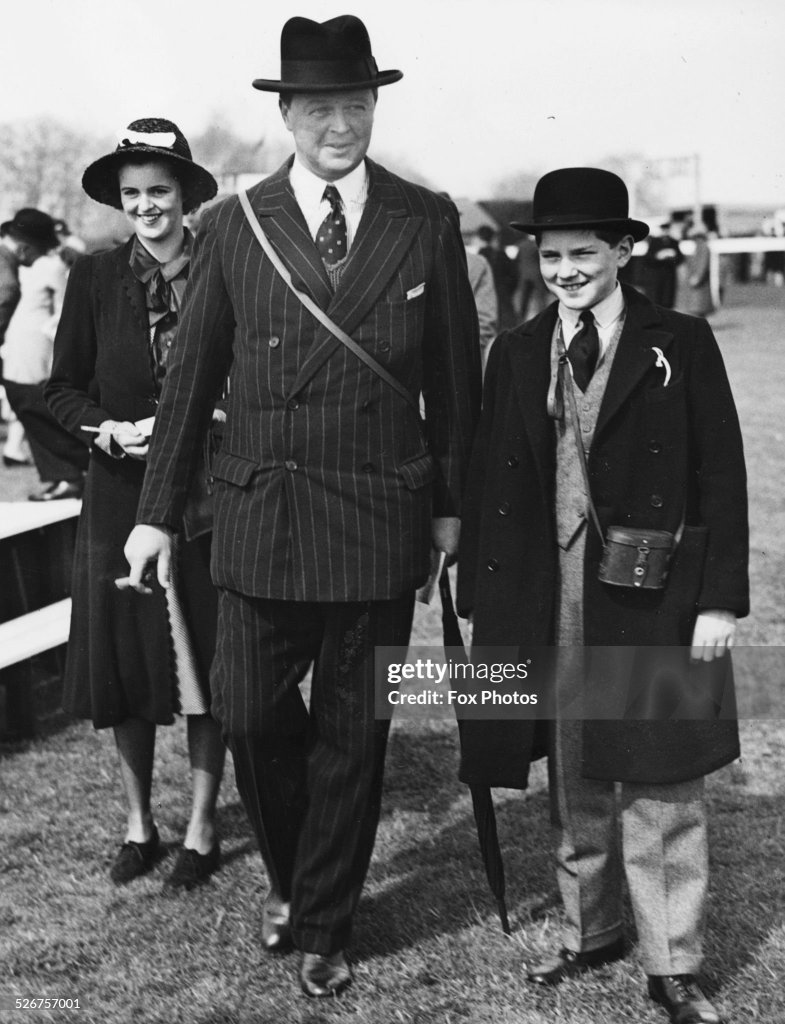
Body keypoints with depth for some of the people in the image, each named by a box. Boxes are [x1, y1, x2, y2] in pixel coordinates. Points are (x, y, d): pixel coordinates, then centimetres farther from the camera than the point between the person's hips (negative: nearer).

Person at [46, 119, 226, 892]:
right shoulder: (95, 279, 2)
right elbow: (62, 387, 6)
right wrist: (108, 429, -11)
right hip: (119, 492, 2)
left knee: (204, 660, 4)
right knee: (122, 663, 6)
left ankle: (201, 830, 16)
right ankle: (138, 823, 22)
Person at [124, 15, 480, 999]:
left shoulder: (428, 223, 2)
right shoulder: (232, 226, 1)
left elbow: (454, 375, 7)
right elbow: (190, 374, 6)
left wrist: (450, 504, 7)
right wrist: (157, 509, 6)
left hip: (381, 519, 0)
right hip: (260, 512, 0)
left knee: (352, 733, 8)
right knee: (249, 713, 0)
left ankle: (323, 926, 26)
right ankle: (289, 874, 30)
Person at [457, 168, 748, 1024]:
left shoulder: (681, 345, -1)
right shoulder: (517, 354, 8)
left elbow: (721, 478, -3)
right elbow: (490, 484, 8)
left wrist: (718, 599, -8)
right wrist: (483, 601, 4)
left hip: (654, 604, -3)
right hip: (552, 604, 3)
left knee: (661, 791, 2)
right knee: (574, 786, 13)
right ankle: (588, 934, 30)